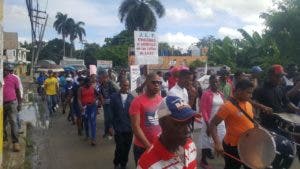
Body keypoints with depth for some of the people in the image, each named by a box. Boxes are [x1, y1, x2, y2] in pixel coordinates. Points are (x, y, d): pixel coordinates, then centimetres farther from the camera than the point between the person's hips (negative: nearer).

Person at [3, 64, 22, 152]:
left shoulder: (14, 78, -2)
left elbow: (18, 91, 4)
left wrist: (19, 103, 2)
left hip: (12, 103, -3)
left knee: (13, 122, -5)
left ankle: (15, 142, -2)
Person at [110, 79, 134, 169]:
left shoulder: (131, 97, 2)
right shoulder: (114, 97, -3)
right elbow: (112, 113, -1)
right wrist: (114, 126, -3)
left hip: (129, 128, 2)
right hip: (118, 128, -2)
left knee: (127, 148, 11)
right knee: (119, 148, 2)